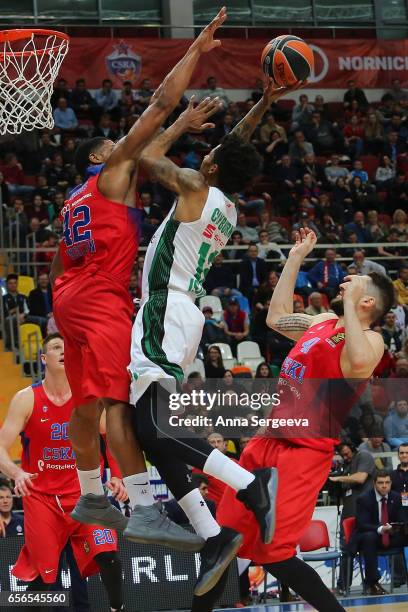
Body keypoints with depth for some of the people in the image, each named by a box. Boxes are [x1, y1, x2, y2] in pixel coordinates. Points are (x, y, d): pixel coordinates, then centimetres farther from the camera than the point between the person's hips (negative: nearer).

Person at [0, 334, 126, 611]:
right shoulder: (26, 399, -5)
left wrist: (118, 478, -8)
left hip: (83, 494, 2)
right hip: (41, 497, -1)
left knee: (109, 557, -15)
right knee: (40, 576, -4)